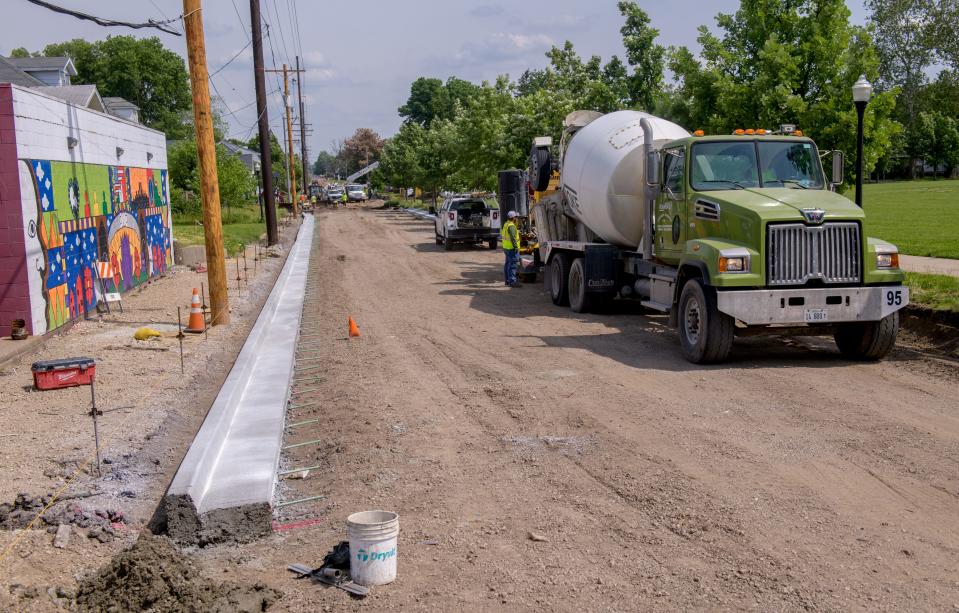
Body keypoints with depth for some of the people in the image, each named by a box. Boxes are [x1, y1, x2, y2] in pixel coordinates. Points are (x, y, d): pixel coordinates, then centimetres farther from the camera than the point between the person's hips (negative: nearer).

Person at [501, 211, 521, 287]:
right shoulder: (511, 226, -18)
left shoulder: (506, 224, 14)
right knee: (513, 264, -10)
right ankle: (512, 281, -12)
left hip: (506, 247, 11)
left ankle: (507, 280, 25)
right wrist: (516, 247, -23)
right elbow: (513, 237, -24)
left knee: (508, 264, 17)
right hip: (512, 248, -11)